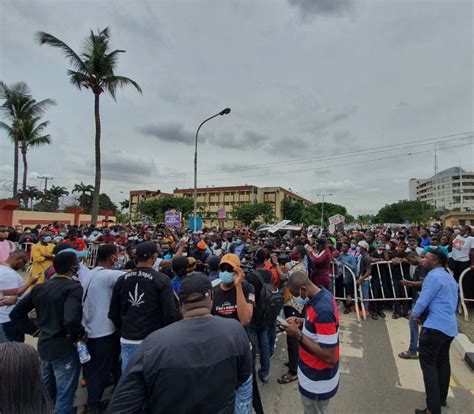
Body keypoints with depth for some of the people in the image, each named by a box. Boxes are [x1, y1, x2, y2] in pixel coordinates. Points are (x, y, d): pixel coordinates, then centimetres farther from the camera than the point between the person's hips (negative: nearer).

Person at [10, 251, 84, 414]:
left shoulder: (40, 287, 4)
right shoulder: (74, 288, -22)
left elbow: (16, 313, 9)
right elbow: (71, 320, -34)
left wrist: (35, 330, 9)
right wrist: (80, 335, -15)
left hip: (44, 345, 8)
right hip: (65, 347, -8)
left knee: (46, 390, 27)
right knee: (64, 394, 8)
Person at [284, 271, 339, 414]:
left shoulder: (323, 310, -35)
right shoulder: (323, 295, -6)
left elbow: (329, 357, -32)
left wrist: (298, 334, -27)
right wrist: (302, 322, -2)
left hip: (317, 381, -8)